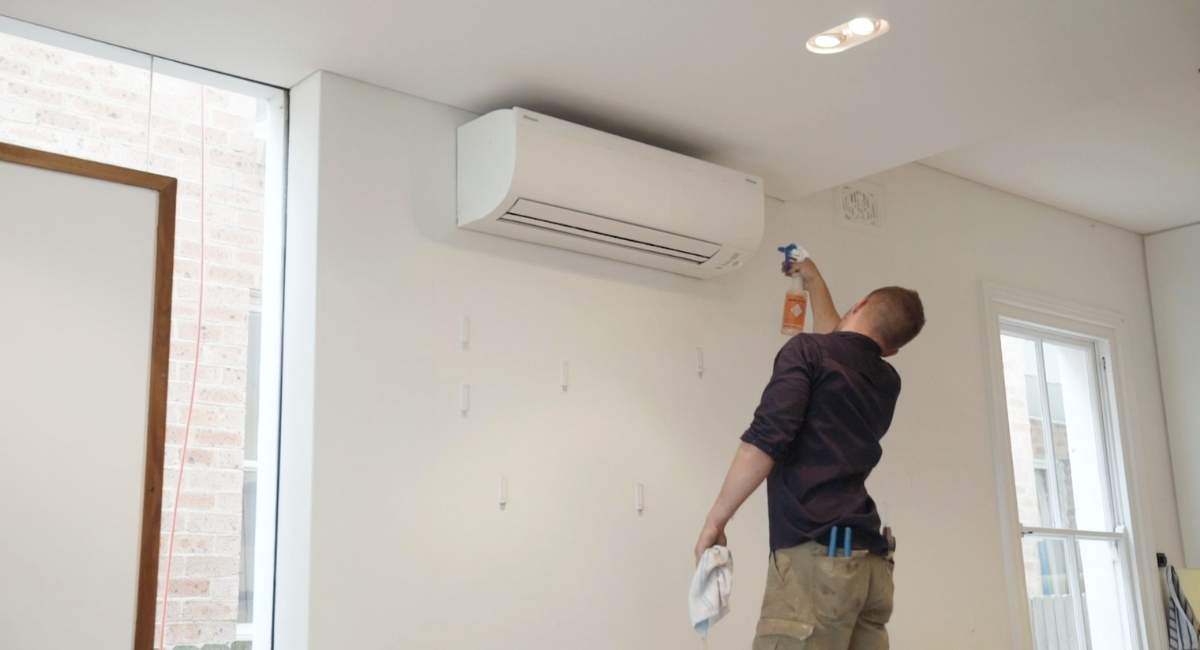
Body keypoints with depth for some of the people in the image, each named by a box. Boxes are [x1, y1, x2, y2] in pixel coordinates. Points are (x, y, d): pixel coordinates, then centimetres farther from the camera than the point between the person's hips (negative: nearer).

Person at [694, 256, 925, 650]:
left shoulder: (807, 350, -1)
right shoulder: (887, 381, 21)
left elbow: (766, 440, -14)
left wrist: (715, 520, -7)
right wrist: (812, 279, 58)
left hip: (816, 554, -7)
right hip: (870, 561, 7)